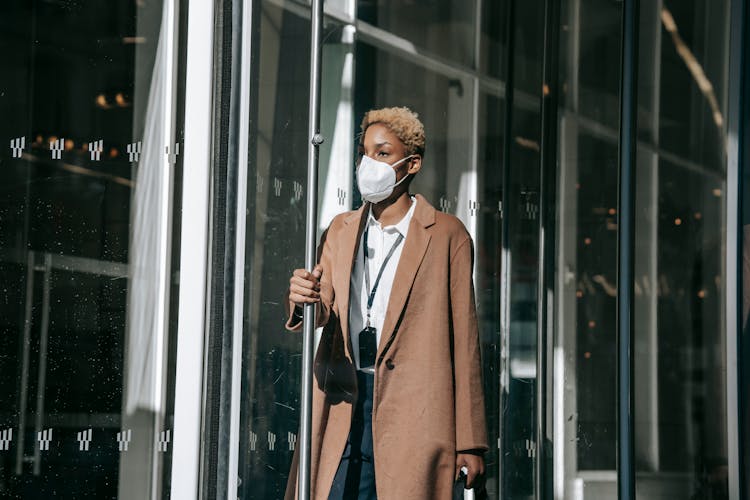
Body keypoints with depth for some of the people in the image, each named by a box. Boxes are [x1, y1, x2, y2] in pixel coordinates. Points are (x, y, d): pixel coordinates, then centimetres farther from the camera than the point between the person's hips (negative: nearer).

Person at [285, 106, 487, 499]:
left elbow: (463, 341, 1)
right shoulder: (340, 230, 18)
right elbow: (324, 312, 8)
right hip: (344, 405, 4)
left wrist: (470, 440, -2)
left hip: (411, 413, -4)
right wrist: (302, 300, -19)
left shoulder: (447, 236, 3)